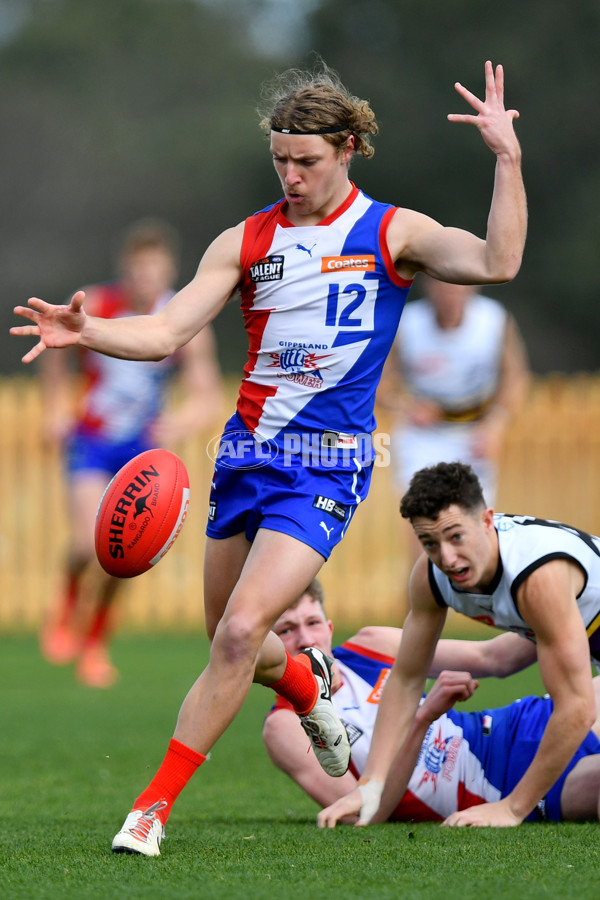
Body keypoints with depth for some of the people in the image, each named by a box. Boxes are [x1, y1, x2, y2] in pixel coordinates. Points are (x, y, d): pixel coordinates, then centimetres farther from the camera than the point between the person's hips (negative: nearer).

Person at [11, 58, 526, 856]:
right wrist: (87, 332, -18)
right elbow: (164, 332, 1)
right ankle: (309, 685, 49)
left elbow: (496, 264, -15)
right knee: (229, 641, 13)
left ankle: (155, 804, -11)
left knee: (242, 629, -19)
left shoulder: (393, 233, -1)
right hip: (246, 452, 5)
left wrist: (507, 157, -20)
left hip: (327, 466, -5)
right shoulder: (245, 242, 7)